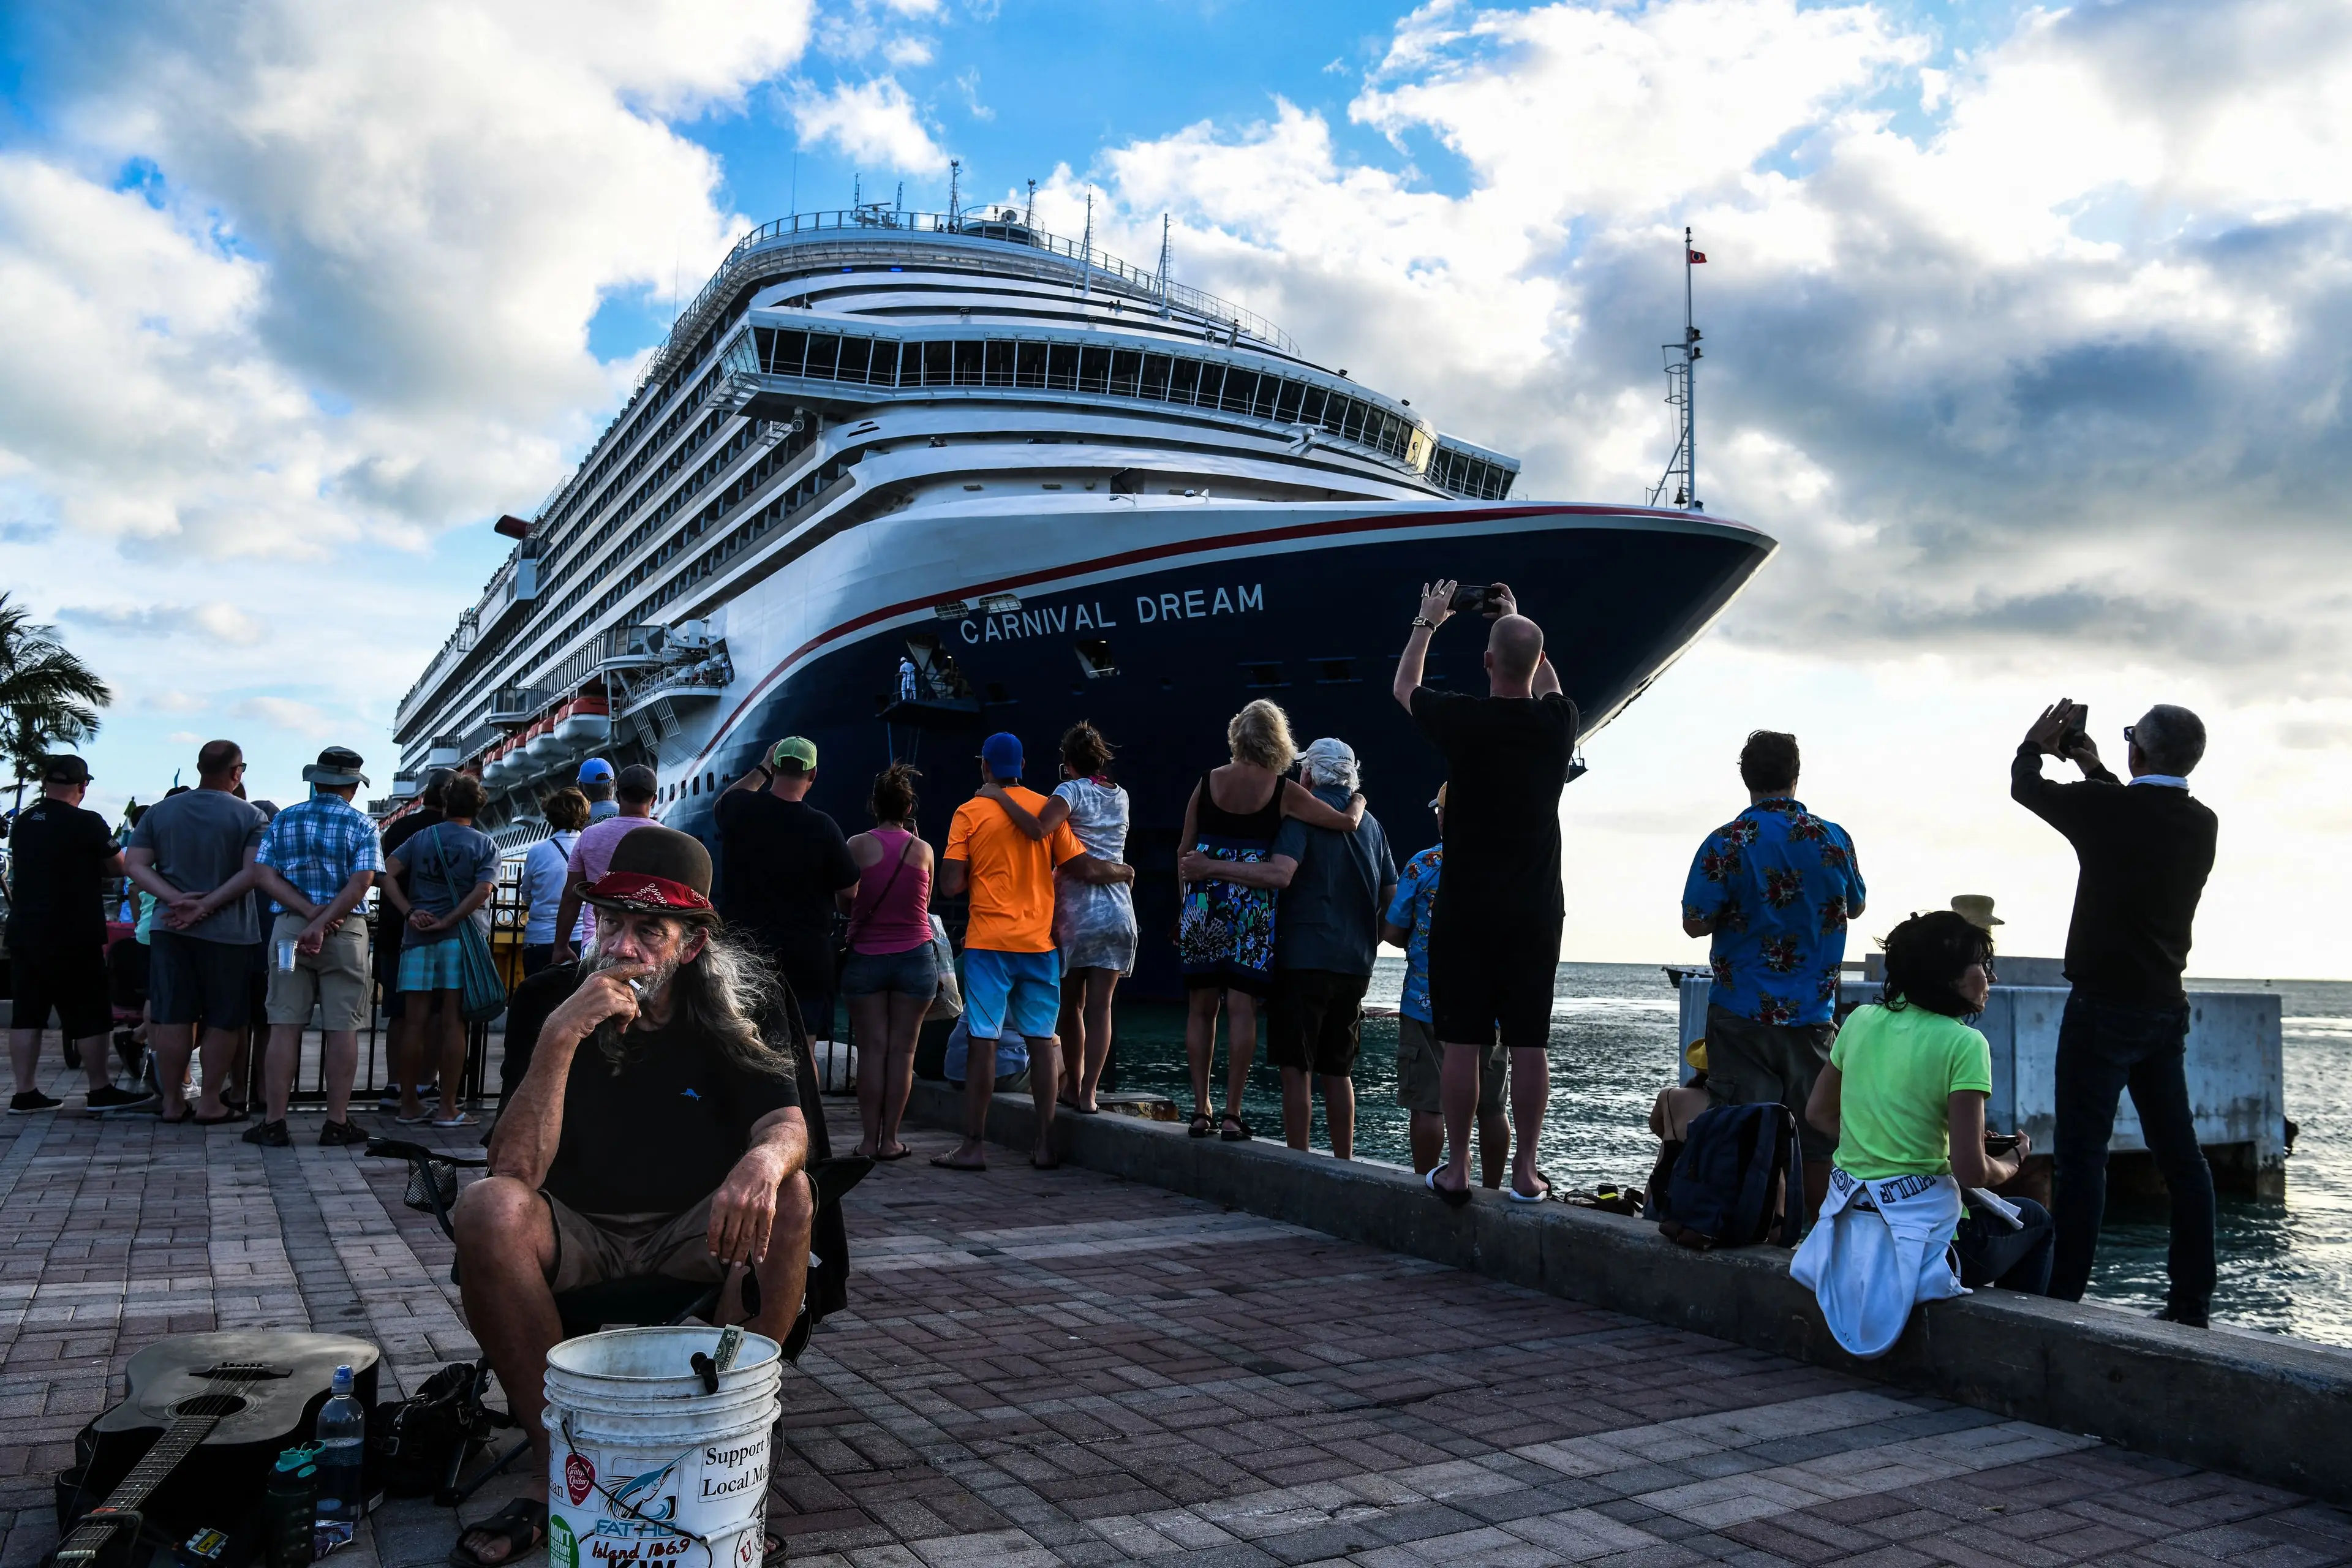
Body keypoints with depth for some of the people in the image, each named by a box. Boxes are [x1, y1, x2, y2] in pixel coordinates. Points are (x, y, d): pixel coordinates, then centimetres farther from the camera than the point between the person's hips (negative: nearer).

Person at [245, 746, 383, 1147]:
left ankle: (274, 1123, 6)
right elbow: (361, 882, -14)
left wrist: (310, 911, -9)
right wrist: (322, 923, -15)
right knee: (342, 1028, 1)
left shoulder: (283, 819, 8)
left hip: (288, 928, 3)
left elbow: (264, 874, -2)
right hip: (345, 931, -2)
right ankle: (337, 1123, 4)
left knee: (285, 1025, 5)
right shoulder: (360, 824, -1)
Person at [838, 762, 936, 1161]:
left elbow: (846, 901, 3)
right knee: (902, 1050, 4)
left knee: (871, 1049, 4)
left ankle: (869, 1139, 5)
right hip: (914, 957, 0)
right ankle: (890, 1139, 5)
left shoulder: (858, 845, -4)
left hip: (866, 958, 0)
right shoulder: (923, 849, 0)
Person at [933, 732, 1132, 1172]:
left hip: (989, 941, -2)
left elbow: (950, 885, -8)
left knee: (983, 1042, 0)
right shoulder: (1047, 809, 4)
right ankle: (1045, 1146, 10)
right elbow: (1085, 869, 1)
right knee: (1043, 1040, 7)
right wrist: (1124, 871, 19)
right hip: (1039, 941, 3)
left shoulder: (969, 813, -2)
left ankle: (972, 1146, 3)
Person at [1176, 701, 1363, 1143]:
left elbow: (1185, 851, 8)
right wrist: (1358, 801, 22)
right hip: (1252, 909, -2)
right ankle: (1232, 1115, 0)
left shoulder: (1209, 781, 4)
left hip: (1202, 904, 2)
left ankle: (1200, 1110, 11)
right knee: (1242, 1008, 0)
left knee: (1201, 1008, 9)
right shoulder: (1284, 792, -2)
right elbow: (1348, 822, 1)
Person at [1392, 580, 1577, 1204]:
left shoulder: (1463, 720, -9)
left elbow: (1403, 688, 12)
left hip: (1466, 911, -3)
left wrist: (1427, 622, 25)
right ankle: (1525, 1171, 10)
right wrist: (1519, 623, 32)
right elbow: (1548, 685, 26)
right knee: (1529, 1045, 5)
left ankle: (1456, 1169, 9)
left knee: (1461, 1043, 2)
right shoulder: (1558, 724, -1)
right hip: (1535, 913, 3)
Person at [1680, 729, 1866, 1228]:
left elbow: (1695, 923, -10)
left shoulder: (1726, 843, -10)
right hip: (1812, 1014, 2)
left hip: (1742, 1014, -2)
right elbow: (1854, 907, 15)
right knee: (1817, 1138, 10)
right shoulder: (1834, 839, 0)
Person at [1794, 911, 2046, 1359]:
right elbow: (1972, 1172, -17)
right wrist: (2014, 1160, 3)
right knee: (2033, 1219, 24)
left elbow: (1818, 1112, 13)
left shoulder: (1861, 1019, 3)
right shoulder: (1963, 1044, -15)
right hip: (1918, 1234, -6)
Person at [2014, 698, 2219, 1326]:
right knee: (2180, 1156, 10)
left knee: (2082, 1156, -5)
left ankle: (2065, 1295, -4)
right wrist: (2094, 771, 32)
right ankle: (2192, 1302, 15)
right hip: (2167, 1008, 7)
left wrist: (2037, 743, 22)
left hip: (2105, 1005, -7)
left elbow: (2025, 787, 3)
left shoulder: (2108, 808, -14)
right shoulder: (2201, 823, 3)